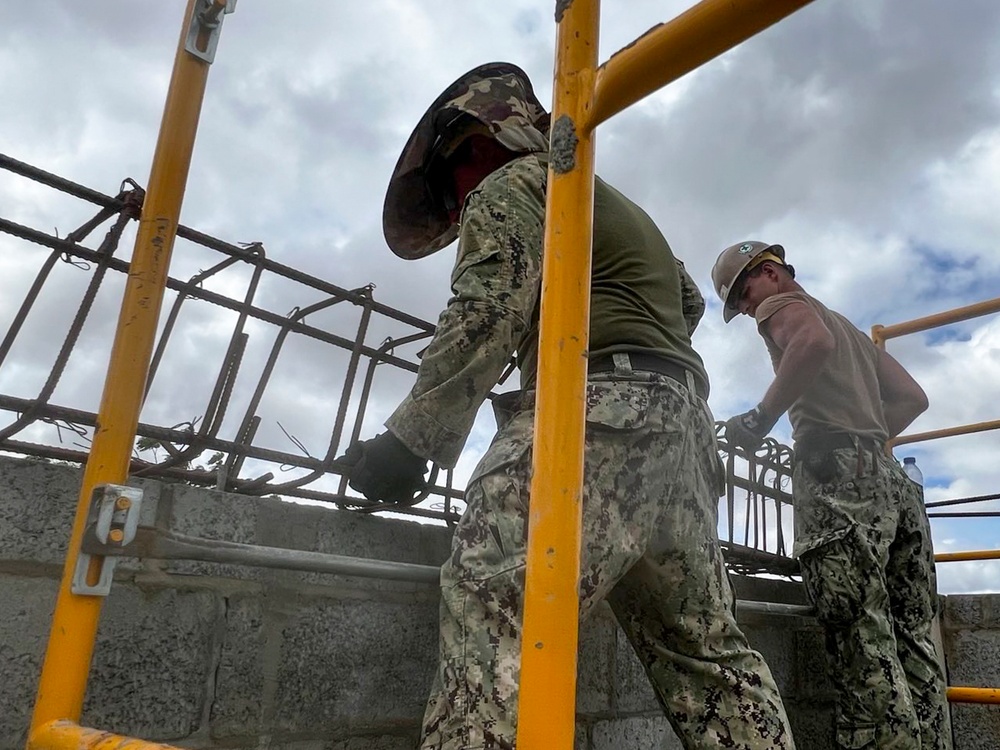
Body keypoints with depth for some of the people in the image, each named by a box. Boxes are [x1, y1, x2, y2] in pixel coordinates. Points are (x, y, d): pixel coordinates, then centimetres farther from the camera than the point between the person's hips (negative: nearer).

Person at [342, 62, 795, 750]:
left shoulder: (511, 186, 7)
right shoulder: (616, 205, 35)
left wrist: (407, 442, -8)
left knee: (493, 611, -22)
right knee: (706, 645, 15)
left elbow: (483, 321, -9)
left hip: (599, 411, -10)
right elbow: (688, 298, 44)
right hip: (685, 425, 10)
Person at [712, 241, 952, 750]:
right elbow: (913, 397, 31)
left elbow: (815, 342, -18)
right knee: (912, 641, 7)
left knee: (862, 643, -13)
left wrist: (760, 418, -14)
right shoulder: (851, 330, 33)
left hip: (836, 474, -9)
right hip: (893, 481, 9)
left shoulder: (782, 304, 7)